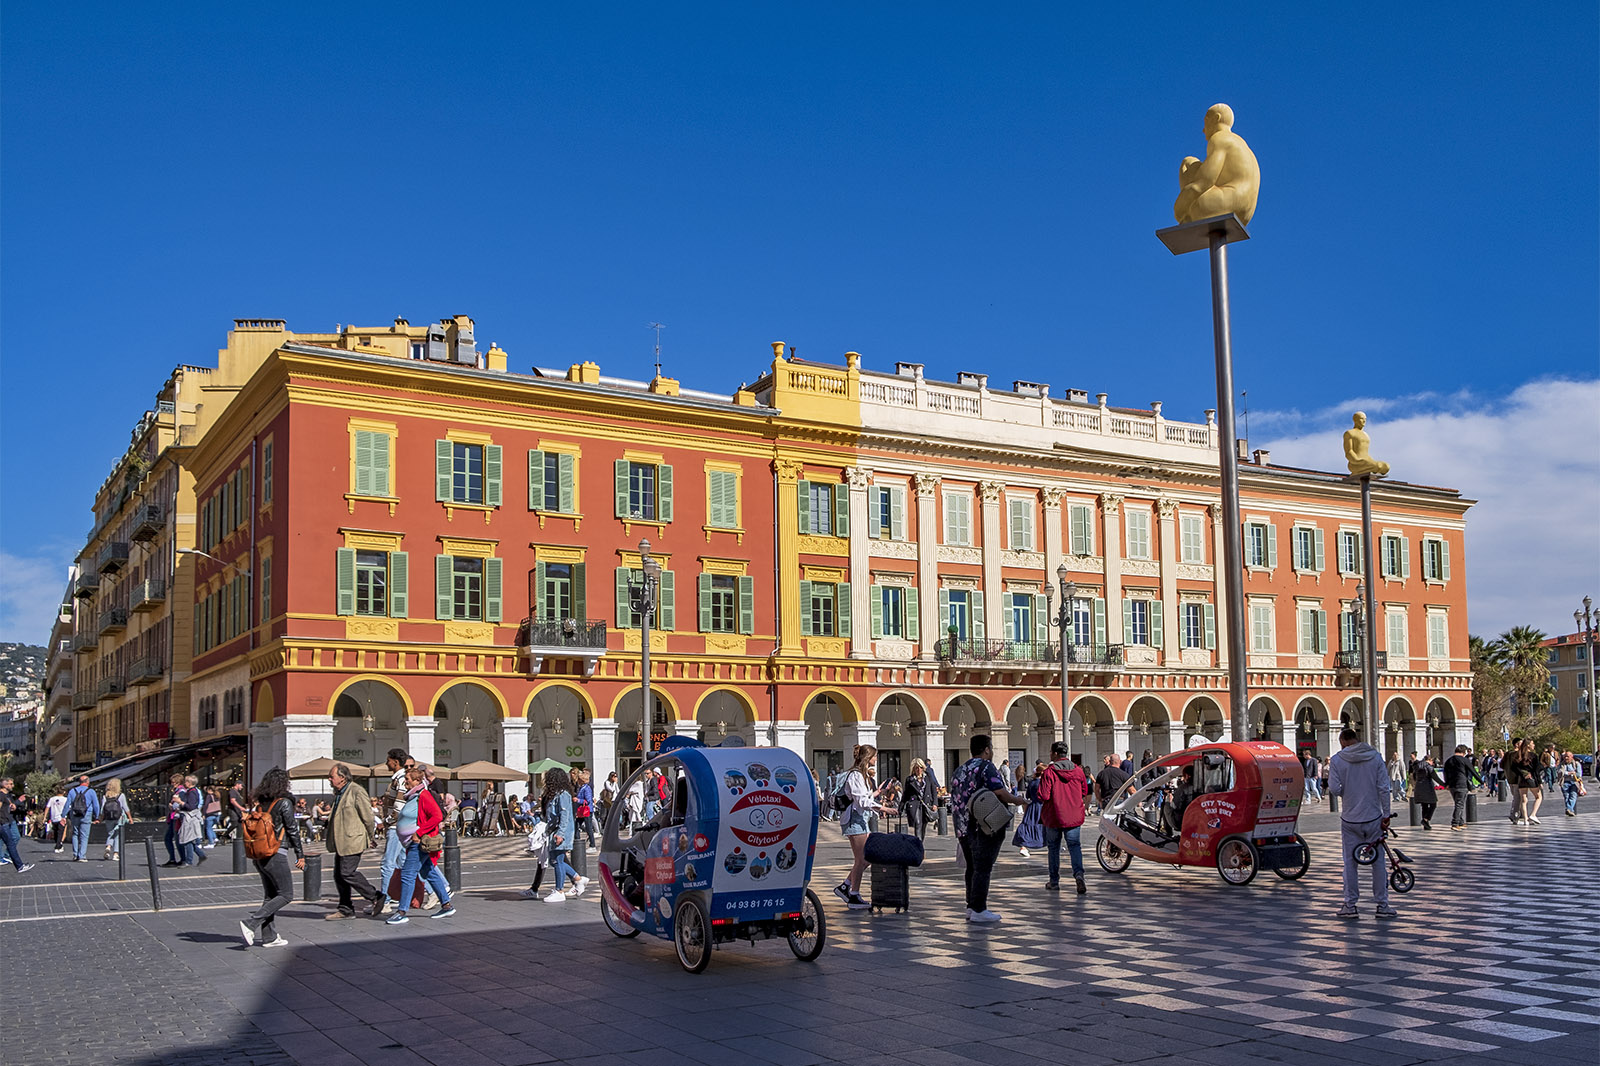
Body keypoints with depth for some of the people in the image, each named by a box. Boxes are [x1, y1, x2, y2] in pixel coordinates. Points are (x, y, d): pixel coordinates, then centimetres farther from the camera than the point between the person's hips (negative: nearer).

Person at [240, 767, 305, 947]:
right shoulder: (284, 802, -11)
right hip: (276, 854, -8)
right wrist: (300, 855, -3)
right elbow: (292, 830, -9)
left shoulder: (260, 803, 8)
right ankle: (251, 924, -12)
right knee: (286, 895, 1)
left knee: (270, 895, 15)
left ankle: (269, 937, 15)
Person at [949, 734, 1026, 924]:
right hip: (985, 827, -8)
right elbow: (1000, 792, -18)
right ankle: (978, 910, -7)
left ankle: (971, 907, 18)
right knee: (983, 868, -6)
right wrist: (1017, 800, -1)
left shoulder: (960, 771, 16)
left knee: (972, 867, 15)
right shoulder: (986, 767, -9)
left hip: (964, 828, 8)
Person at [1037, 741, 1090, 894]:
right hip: (1074, 816, 3)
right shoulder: (1078, 771, 1)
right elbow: (1084, 792, 11)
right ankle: (1078, 873, -20)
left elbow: (1043, 796, -17)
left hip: (1054, 816, -3)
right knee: (1074, 845, 5)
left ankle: (1054, 881, 18)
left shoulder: (1049, 772, -14)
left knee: (1054, 848, 12)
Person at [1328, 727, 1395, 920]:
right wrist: (1386, 815, -1)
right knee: (1378, 861, 10)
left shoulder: (1337, 760, -6)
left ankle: (1350, 905, 10)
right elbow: (1384, 788, -5)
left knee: (1350, 862, 7)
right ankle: (1383, 905, 13)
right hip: (1373, 817, 1)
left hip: (1350, 820, -1)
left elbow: (1335, 789, -13)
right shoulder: (1375, 757, -1)